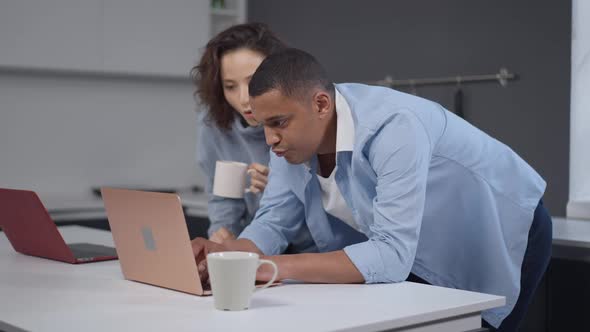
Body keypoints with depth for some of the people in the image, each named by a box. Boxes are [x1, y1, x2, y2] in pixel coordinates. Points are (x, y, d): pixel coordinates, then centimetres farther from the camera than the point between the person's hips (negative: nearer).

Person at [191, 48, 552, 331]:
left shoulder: (393, 127, -38)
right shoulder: (295, 136, -16)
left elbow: (392, 255, -42)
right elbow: (275, 222, -9)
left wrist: (281, 267, -47)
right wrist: (227, 253, -29)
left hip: (502, 232, -6)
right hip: (428, 251, 6)